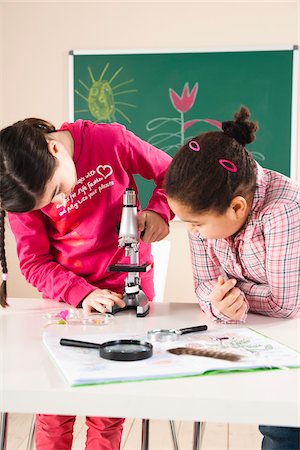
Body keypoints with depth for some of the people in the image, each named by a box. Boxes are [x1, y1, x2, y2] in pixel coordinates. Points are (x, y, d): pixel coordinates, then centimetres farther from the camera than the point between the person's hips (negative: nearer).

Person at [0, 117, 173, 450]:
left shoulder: (110, 141, -14)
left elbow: (170, 172, 0)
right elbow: (33, 262, -8)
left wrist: (158, 210, -19)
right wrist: (81, 294, -24)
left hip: (126, 292, -1)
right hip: (66, 296, 1)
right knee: (54, 410, 1)